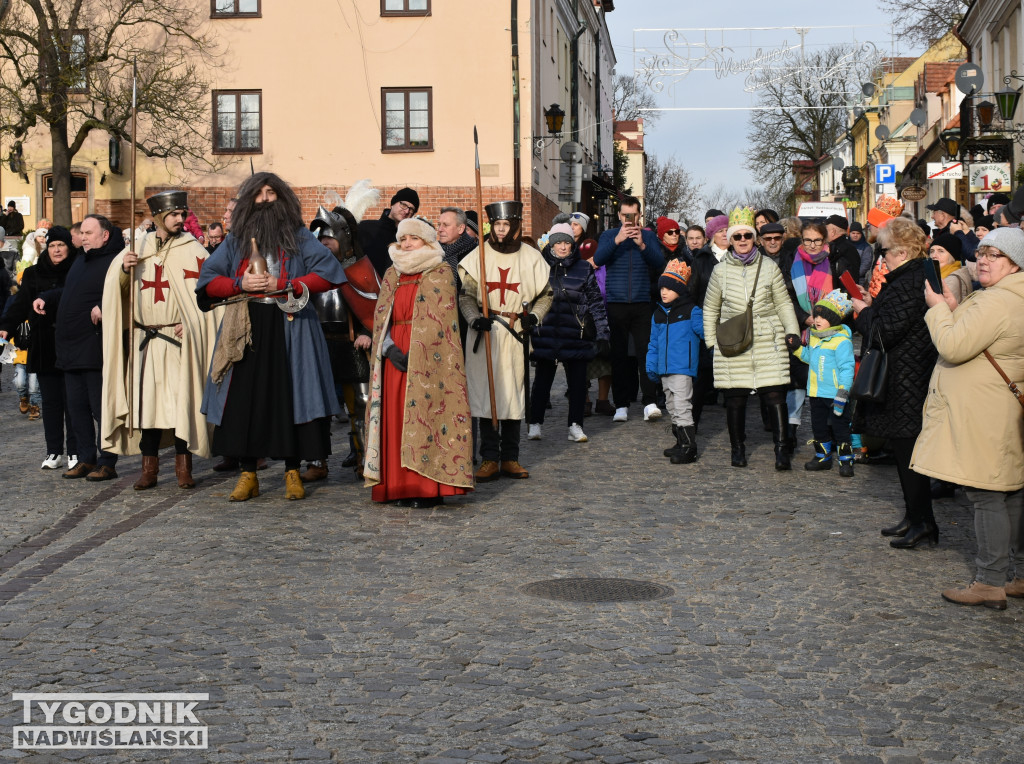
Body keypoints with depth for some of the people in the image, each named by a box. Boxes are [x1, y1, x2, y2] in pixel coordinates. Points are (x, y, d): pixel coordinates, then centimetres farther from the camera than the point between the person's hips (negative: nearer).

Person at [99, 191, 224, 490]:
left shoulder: (193, 250, 3)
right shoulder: (138, 249, 12)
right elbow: (117, 290, 10)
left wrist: (191, 323, -12)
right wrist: (125, 269, -10)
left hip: (178, 340, -3)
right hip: (145, 339, 3)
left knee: (181, 399, -3)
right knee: (147, 400, 2)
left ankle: (183, 465, 6)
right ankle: (149, 466, 10)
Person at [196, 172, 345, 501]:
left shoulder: (298, 237, 8)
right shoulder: (236, 239, 14)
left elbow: (328, 272, -4)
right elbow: (208, 281, 9)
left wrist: (284, 284, -12)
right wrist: (241, 284, -9)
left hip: (289, 328, -1)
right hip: (246, 329, 2)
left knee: (290, 396, -3)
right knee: (246, 399, -2)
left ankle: (293, 473, 5)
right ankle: (248, 474, 5)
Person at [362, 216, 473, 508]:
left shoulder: (441, 274, 0)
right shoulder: (392, 275, 16)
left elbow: (438, 323, -8)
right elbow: (381, 317, 10)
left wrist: (414, 354, -16)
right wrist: (390, 349, -7)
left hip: (428, 359, -5)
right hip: (396, 356, 5)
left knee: (426, 415, -9)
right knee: (397, 416, 2)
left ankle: (429, 488, -7)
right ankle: (403, 486, 7)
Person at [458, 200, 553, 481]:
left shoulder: (531, 257, 4)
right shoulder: (478, 256, 2)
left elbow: (546, 294, 14)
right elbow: (465, 295, 1)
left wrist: (535, 315, -4)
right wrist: (474, 318, -16)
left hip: (516, 333, 1)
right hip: (484, 333, -1)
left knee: (514, 392, 4)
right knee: (484, 391, -2)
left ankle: (510, 457, 13)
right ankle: (489, 458, 4)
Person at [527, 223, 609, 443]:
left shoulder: (583, 269, 6)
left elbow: (596, 302, 7)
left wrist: (602, 332, 3)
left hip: (576, 335, 1)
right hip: (546, 335, 0)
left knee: (578, 381, 3)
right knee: (542, 380, 6)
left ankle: (575, 426, 13)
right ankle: (535, 424, 15)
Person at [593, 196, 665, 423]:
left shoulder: (649, 236, 11)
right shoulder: (609, 235, 10)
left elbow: (660, 263, -2)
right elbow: (598, 259, -8)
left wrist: (642, 245, -17)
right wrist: (617, 240, -20)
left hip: (642, 304, 0)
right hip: (616, 304, 0)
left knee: (647, 351, -9)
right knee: (619, 355, 1)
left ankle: (650, 403, -11)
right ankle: (621, 405, 5)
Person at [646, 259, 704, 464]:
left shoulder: (691, 311, -5)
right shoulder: (658, 313, 14)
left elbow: (704, 331, -10)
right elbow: (654, 342, 18)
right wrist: (651, 365, 13)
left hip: (683, 368, -7)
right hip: (664, 369, 8)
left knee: (682, 407, -11)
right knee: (671, 407, 15)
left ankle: (689, 447, -9)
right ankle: (680, 442, 26)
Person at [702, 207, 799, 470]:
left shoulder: (769, 267, 4)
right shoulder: (721, 270, 5)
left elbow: (784, 304, 10)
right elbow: (710, 309, 14)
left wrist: (792, 333, 2)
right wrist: (710, 341, 9)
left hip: (768, 342, -1)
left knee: (775, 394, -8)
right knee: (735, 398, 4)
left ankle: (781, 449, -4)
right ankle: (737, 449, 18)